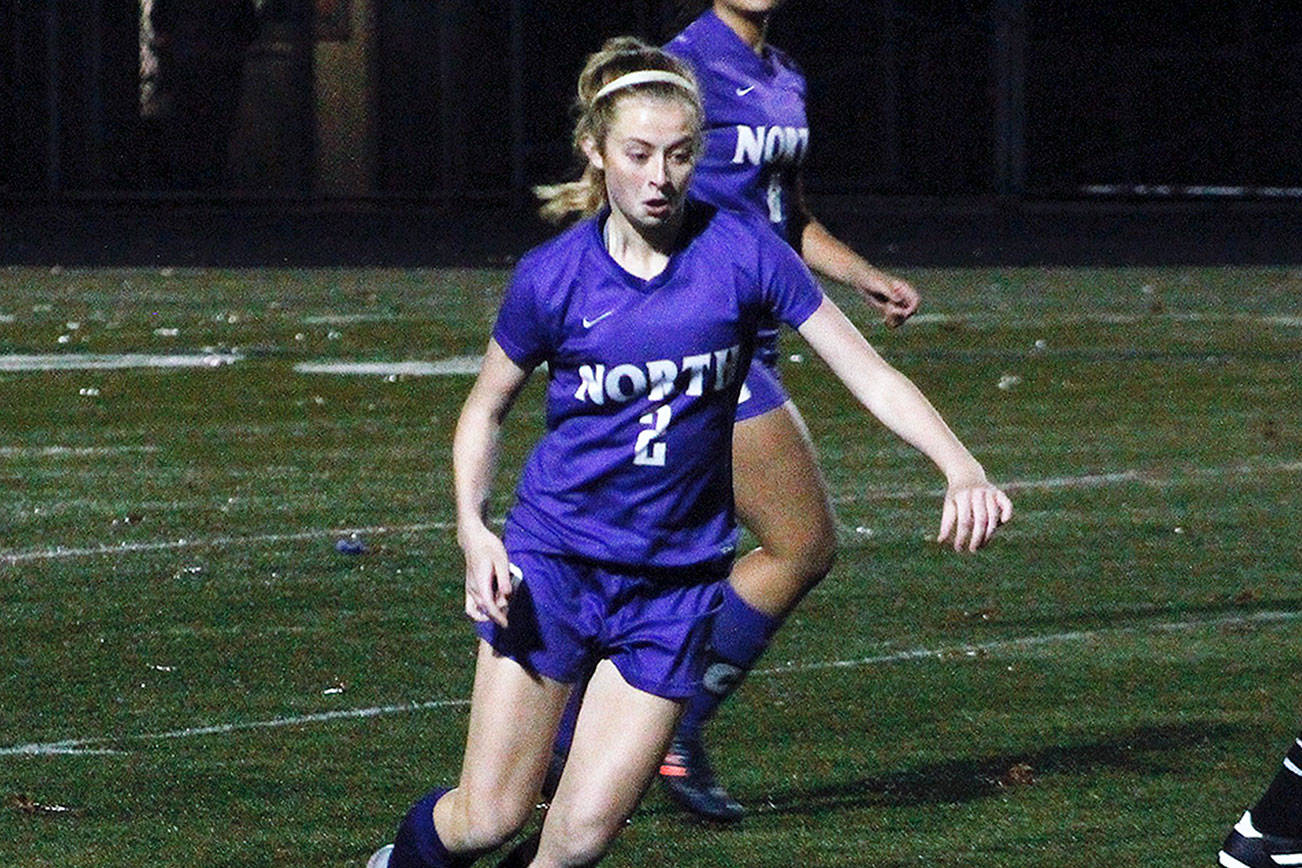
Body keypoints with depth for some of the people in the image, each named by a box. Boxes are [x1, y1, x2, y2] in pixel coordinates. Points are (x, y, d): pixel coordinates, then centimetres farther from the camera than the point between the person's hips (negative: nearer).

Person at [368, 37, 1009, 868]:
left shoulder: (741, 253, -8)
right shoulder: (552, 277, -7)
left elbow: (869, 372, -6)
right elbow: (486, 408, 8)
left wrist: (962, 466, -20)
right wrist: (473, 527, -7)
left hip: (678, 580, 0)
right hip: (552, 558, 0)